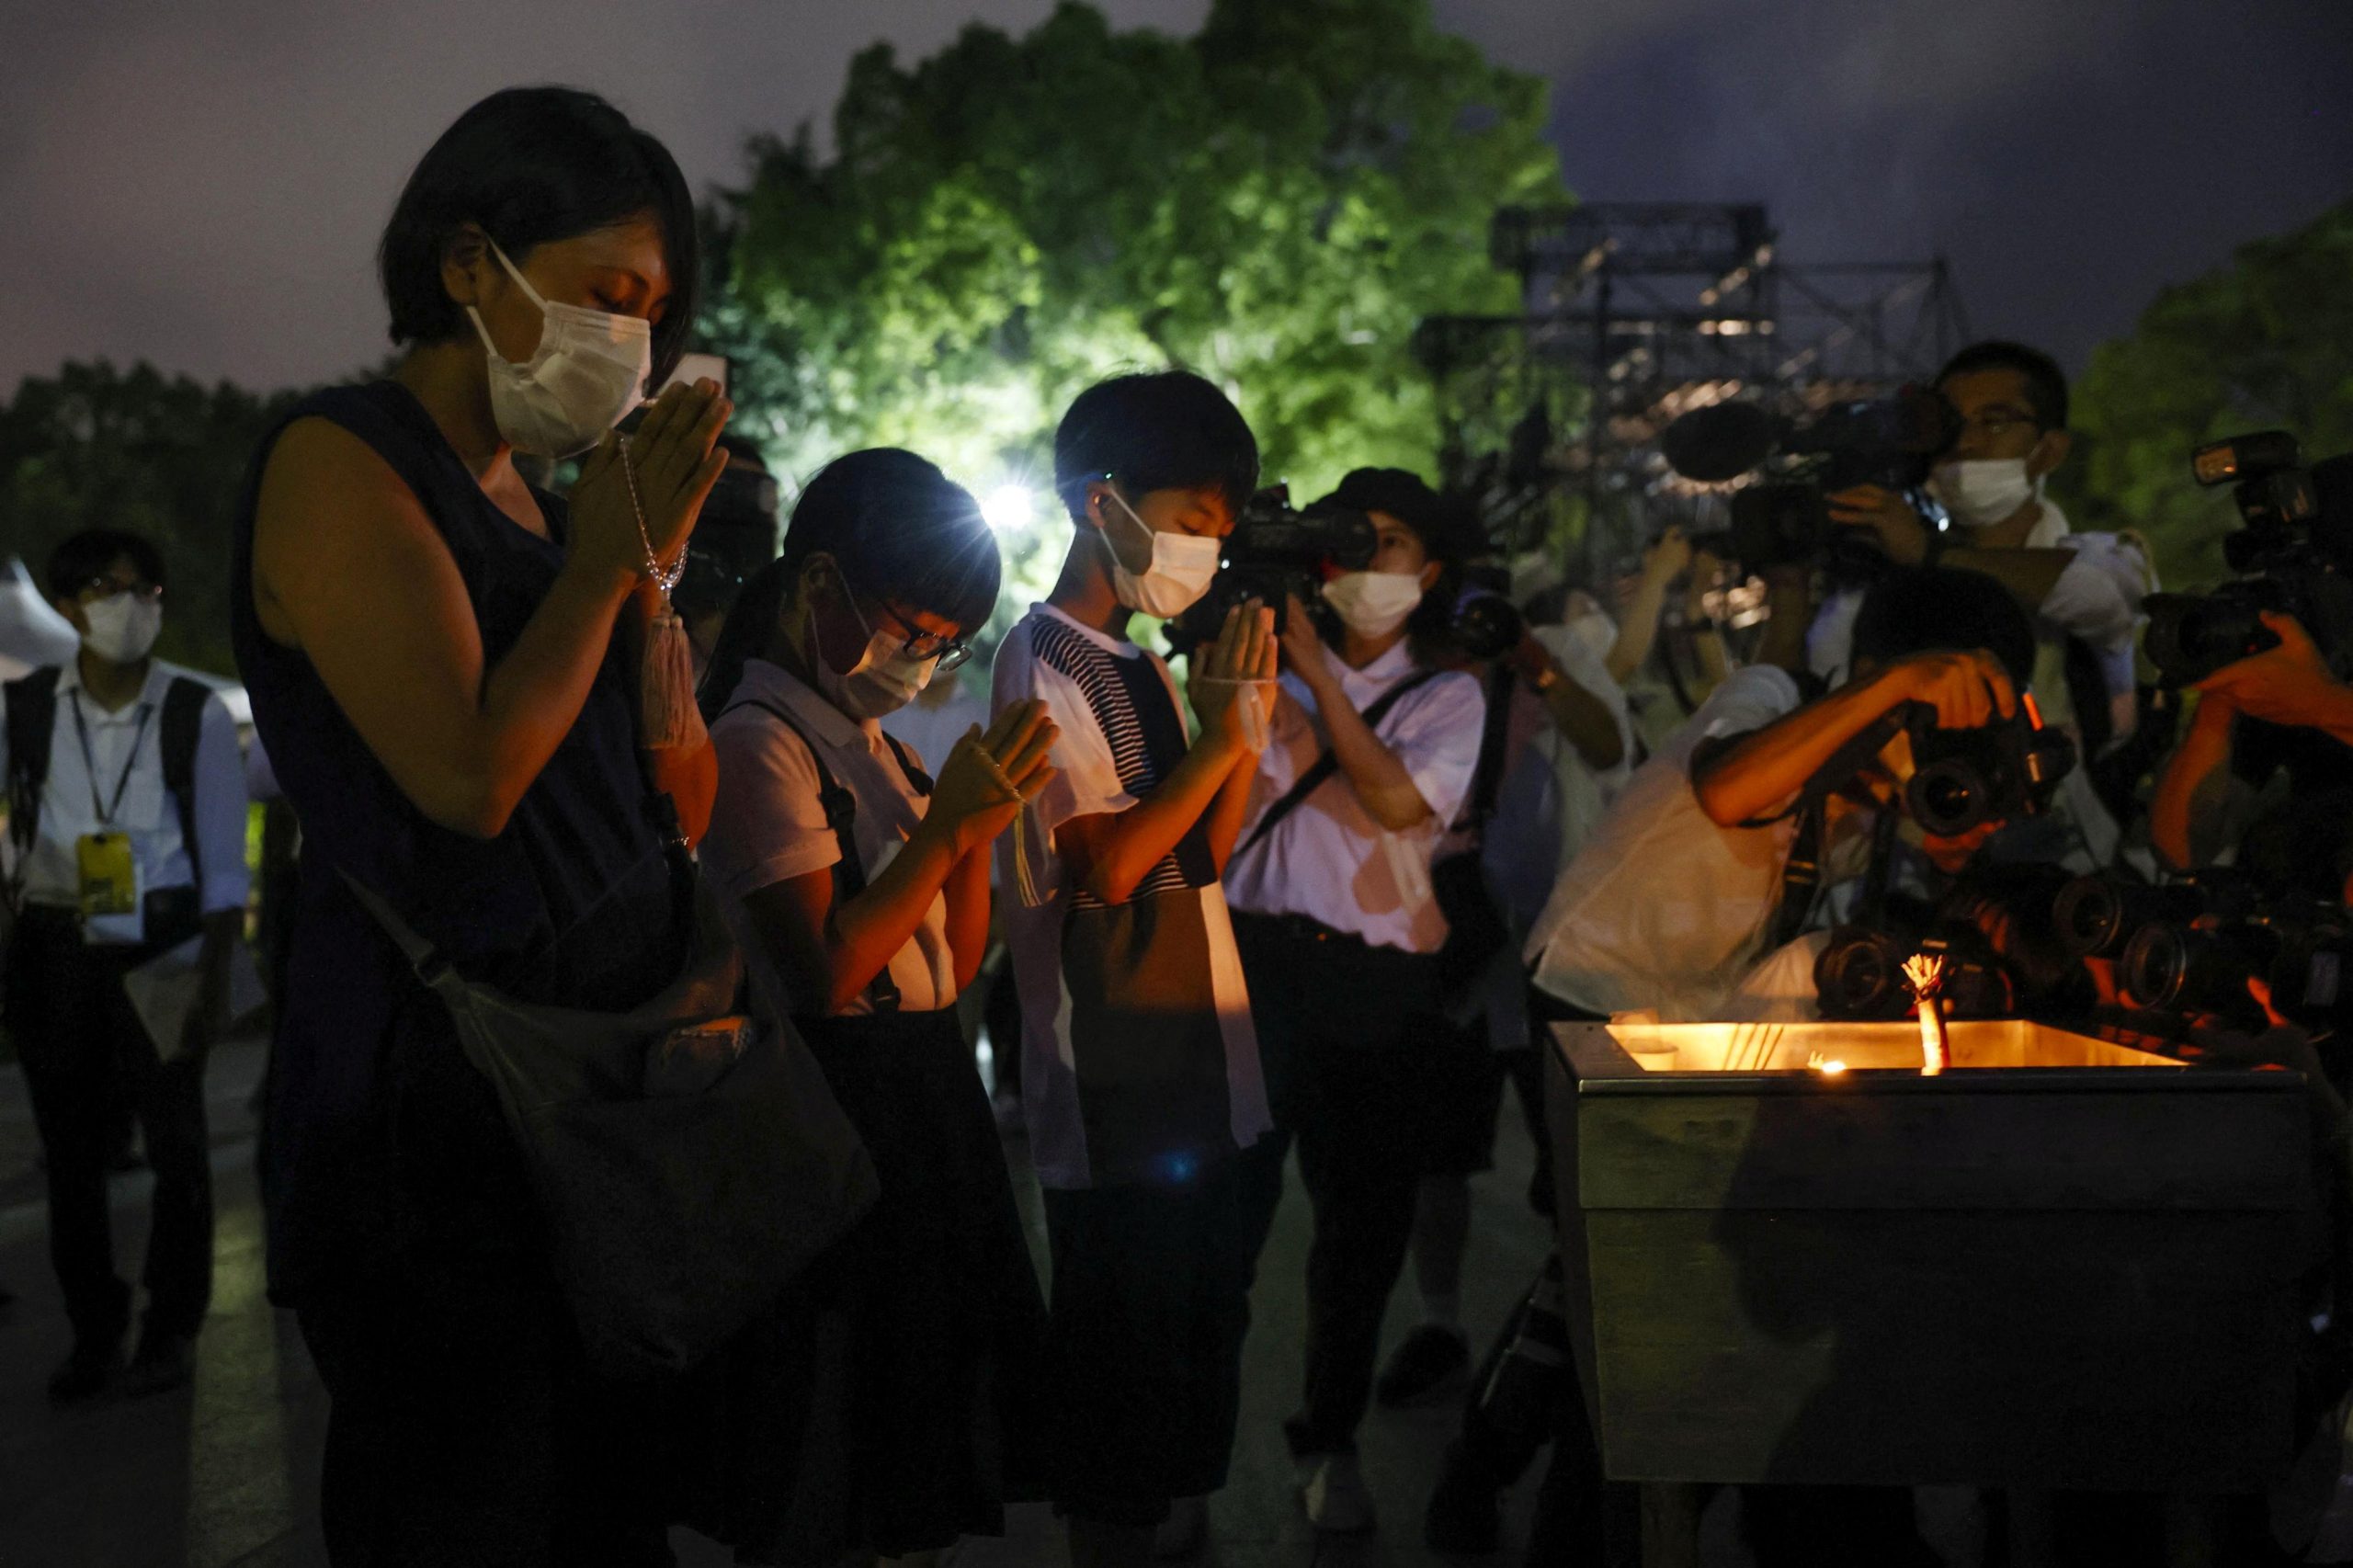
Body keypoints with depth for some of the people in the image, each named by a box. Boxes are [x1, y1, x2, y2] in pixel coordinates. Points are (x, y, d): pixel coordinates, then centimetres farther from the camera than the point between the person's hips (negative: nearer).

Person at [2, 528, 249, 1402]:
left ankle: (171, 1330, 19)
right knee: (70, 1150, 9)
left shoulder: (196, 716, -6)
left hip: (160, 948, -2)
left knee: (176, 1144, 2)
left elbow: (223, 868, -3)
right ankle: (92, 1332, 23)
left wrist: (216, 986, -7)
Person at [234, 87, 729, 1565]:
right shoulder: (340, 463, -8)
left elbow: (683, 802, 12)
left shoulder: (538, 493, 14)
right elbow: (470, 775, -20)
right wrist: (607, 559, -9)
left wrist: (653, 566, 1)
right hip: (443, 1096, -7)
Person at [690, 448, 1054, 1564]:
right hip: (838, 1105, -9)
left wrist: (981, 818, -1)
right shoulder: (760, 739, -12)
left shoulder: (867, 738, 14)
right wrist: (948, 826, -21)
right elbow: (826, 971, -21)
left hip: (926, 1092, 9)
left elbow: (954, 965, 12)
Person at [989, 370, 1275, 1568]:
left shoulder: (1140, 668, 15)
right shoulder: (1045, 663, -12)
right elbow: (1108, 861, -21)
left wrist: (1243, 725, 2)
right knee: (1123, 1330, -2)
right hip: (1114, 1076, -9)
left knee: (1200, 1323, 17)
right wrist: (1218, 737, -14)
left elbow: (1203, 855, 14)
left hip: (1193, 1062, 9)